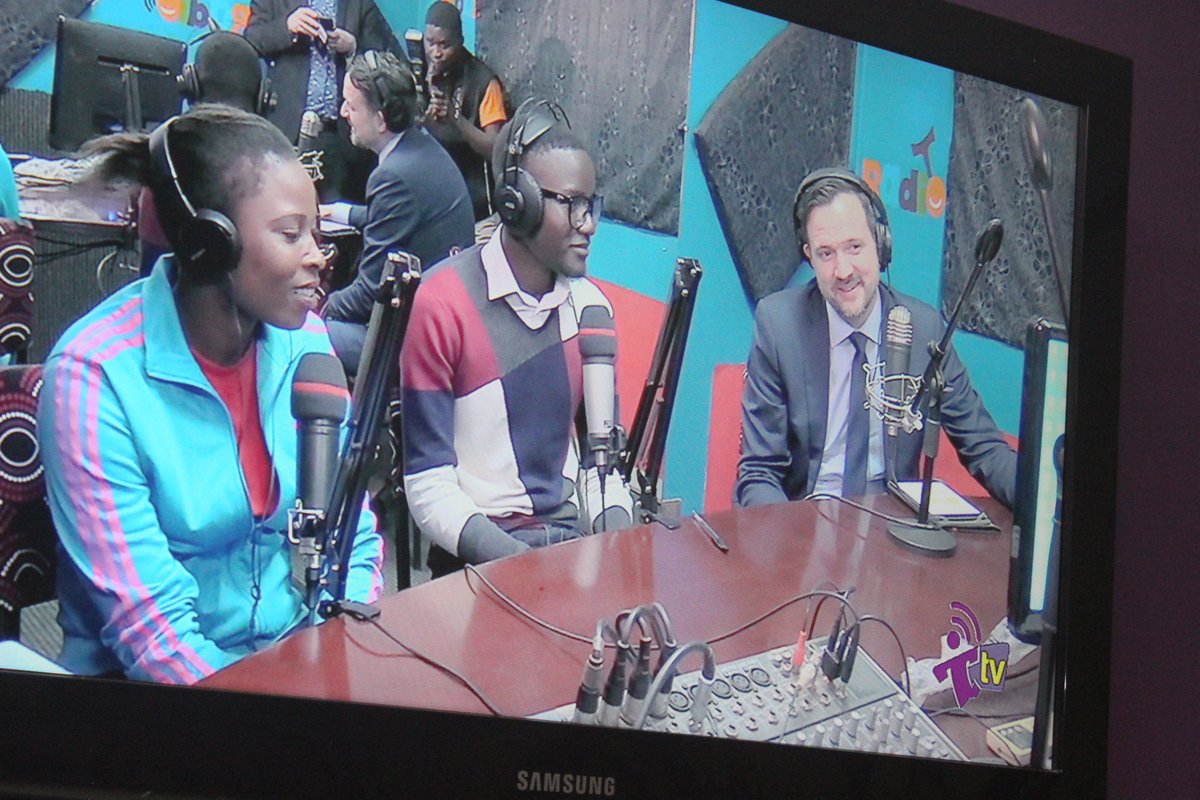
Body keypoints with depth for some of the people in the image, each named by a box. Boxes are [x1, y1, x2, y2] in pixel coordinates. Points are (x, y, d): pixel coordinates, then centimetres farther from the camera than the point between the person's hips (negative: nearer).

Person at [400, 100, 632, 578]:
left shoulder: (590, 305, 9)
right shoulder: (444, 304, -8)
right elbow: (427, 483, -9)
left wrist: (616, 530, -4)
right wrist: (517, 559, -21)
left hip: (573, 536, 6)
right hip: (478, 553, -6)